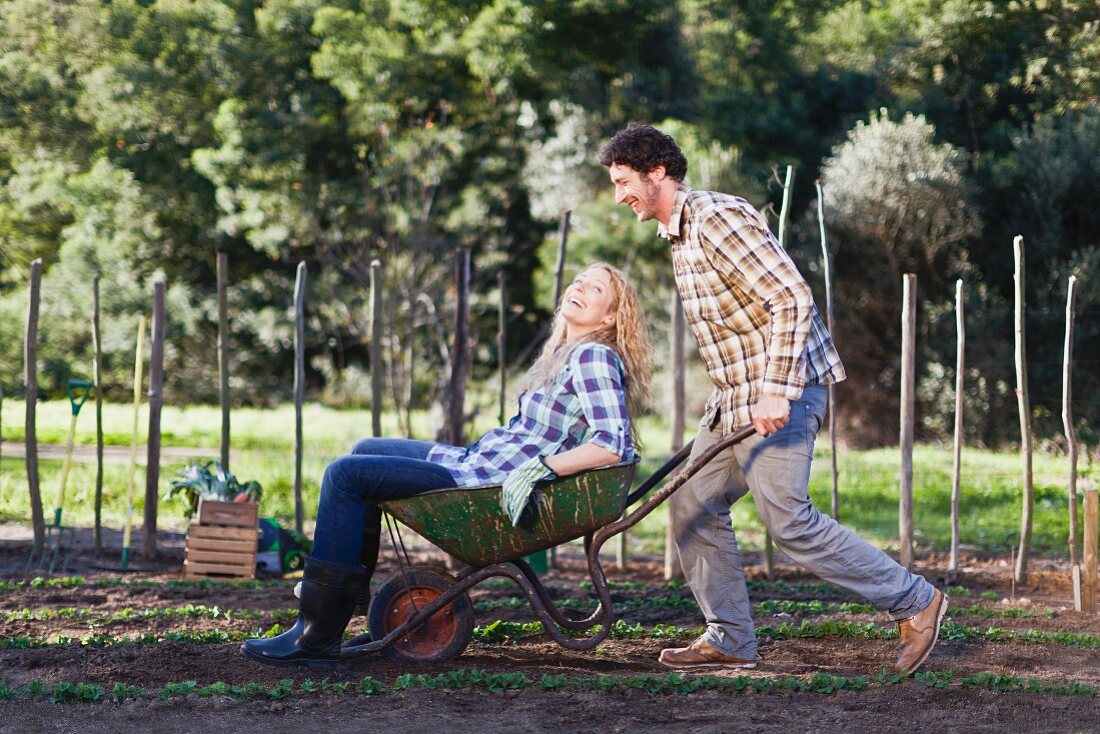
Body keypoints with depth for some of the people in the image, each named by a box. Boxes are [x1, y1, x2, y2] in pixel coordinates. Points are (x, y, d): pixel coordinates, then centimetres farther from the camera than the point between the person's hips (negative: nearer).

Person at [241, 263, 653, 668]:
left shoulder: (594, 357, -13)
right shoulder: (565, 352, 16)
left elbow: (615, 445, -24)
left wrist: (540, 467, -28)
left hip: (489, 484, -10)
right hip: (477, 460, 10)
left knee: (345, 475, -12)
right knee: (366, 450, 25)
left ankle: (316, 637, -13)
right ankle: (352, 588, 26)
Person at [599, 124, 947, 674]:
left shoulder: (718, 218, -16)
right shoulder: (678, 235, 15)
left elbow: (792, 300, -23)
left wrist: (776, 392, -27)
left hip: (780, 394, -10)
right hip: (735, 398, 10)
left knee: (787, 518, -14)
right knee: (693, 505, 8)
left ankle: (915, 602, -4)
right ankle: (730, 640, 14)